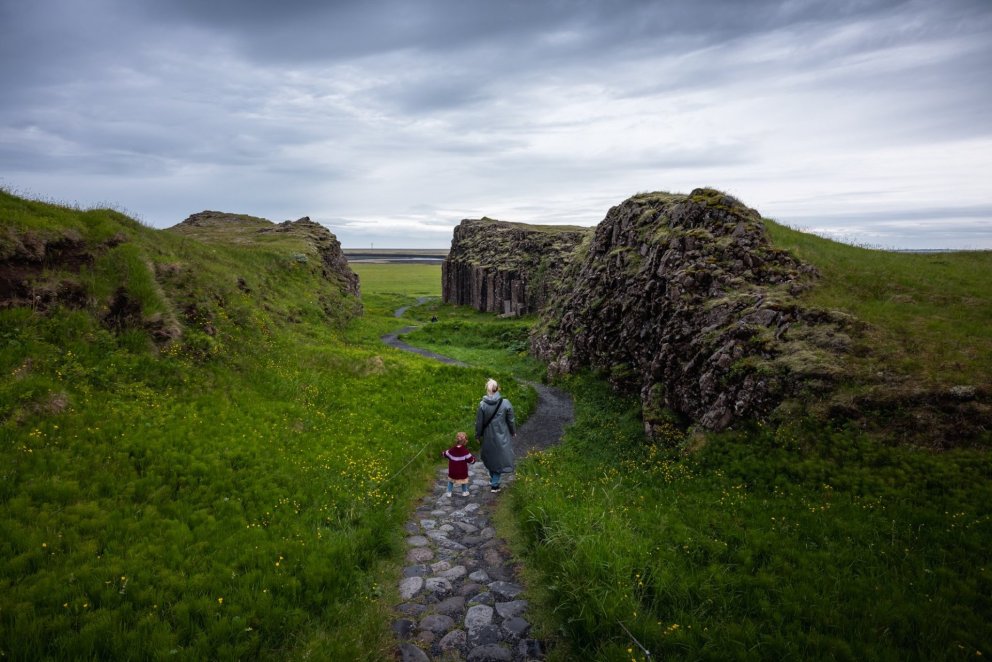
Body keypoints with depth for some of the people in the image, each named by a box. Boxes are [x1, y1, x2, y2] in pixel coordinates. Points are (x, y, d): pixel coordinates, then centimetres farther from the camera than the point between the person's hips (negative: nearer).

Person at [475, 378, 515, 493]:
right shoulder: (505, 403, -16)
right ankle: (494, 485, 15)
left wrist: (478, 435, 9)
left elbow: (479, 422, -6)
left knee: (490, 457, 23)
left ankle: (492, 479, 39)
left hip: (488, 437, 1)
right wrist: (513, 432, 11)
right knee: (500, 458, 12)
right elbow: (511, 420, -6)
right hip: (502, 437, -1)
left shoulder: (482, 405, -14)